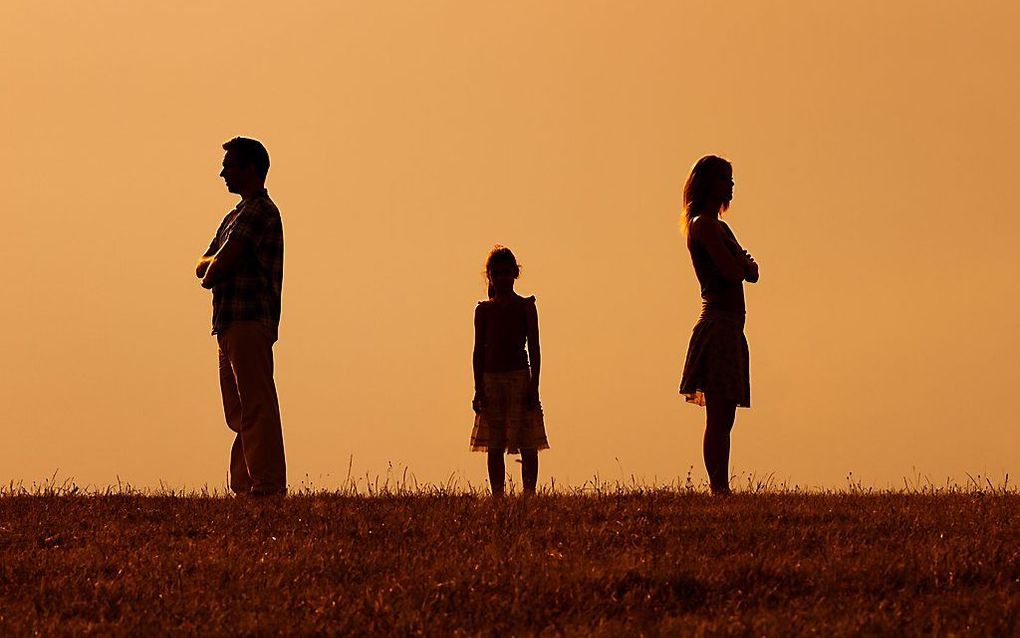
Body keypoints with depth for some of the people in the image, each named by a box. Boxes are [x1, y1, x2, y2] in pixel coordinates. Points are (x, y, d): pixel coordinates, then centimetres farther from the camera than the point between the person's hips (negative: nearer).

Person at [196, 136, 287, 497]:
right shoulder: (236, 216, 24)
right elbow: (202, 267, 18)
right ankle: (244, 487, 12)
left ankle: (267, 486, -16)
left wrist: (211, 272, 5)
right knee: (239, 411, 10)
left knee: (257, 407, -13)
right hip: (231, 325, 10)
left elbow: (219, 266, -15)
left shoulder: (260, 211, -8)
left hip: (250, 322, -10)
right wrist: (216, 264, -3)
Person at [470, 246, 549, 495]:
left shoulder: (525, 307, 3)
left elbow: (534, 348, 0)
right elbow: (479, 350, 8)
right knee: (494, 446, 3)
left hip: (519, 377, -2)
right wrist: (479, 389, 2)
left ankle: (529, 494, -2)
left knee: (527, 443, -4)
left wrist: (534, 385, -8)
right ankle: (497, 496, 7)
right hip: (491, 379, 2)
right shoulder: (483, 310, 8)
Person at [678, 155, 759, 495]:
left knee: (723, 417, 7)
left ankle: (721, 489, 7)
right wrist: (744, 263, 4)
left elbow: (750, 273, 18)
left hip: (729, 328, 10)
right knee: (718, 417, -12)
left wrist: (745, 264, -3)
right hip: (718, 324, -10)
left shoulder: (718, 226, 20)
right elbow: (733, 272, -17)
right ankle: (718, 489, -14)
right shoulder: (703, 224, -9)